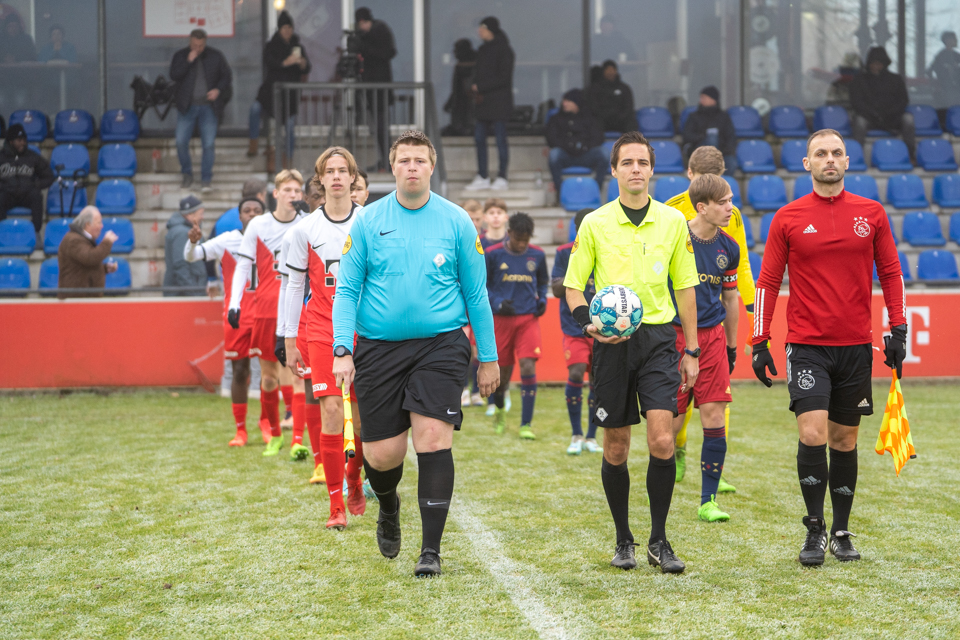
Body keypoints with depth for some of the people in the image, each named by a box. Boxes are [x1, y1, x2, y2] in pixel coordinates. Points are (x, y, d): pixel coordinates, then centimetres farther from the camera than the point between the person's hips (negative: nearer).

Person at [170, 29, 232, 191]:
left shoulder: (215, 56, 3)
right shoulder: (180, 56, 3)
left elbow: (227, 75, 8)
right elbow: (174, 76, -9)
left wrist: (218, 89, -9)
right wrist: (188, 62, -17)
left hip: (208, 107, -1)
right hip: (187, 106, 1)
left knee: (208, 144, -4)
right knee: (181, 142, -4)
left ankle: (206, 180, 7)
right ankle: (187, 175, 16)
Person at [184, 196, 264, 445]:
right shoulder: (226, 241, 3)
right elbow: (191, 256, 1)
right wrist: (193, 242, -20)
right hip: (236, 313, 0)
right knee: (239, 371, 3)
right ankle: (240, 430, 11)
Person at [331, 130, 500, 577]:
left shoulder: (456, 221, 3)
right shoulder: (368, 222, 3)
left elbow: (476, 293, 8)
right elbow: (346, 289, 5)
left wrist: (488, 357, 7)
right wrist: (342, 349, -6)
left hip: (440, 343, -1)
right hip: (379, 347, 1)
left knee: (433, 438, -15)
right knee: (382, 454, 1)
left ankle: (431, 549, -6)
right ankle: (388, 507, 38)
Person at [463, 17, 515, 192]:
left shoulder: (503, 50, -8)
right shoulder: (483, 50, 14)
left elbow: (503, 77, -13)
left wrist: (480, 87, -12)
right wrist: (475, 90, 1)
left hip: (499, 102, -8)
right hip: (483, 102, 8)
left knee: (500, 138, -4)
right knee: (479, 138, 5)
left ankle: (502, 178, 1)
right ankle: (482, 178, 11)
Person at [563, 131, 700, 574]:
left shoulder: (673, 221, 6)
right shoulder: (594, 224, 2)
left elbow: (685, 286, 11)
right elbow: (573, 285, 7)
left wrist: (691, 350, 9)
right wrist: (588, 323, -13)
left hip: (658, 337, 0)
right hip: (612, 343, 0)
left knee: (662, 440, -12)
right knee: (616, 448, 5)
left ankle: (658, 540, 1)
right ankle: (623, 540, 20)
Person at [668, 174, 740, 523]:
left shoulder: (728, 248, 6)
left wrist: (732, 346, 19)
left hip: (712, 336, 4)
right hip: (674, 334, -4)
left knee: (714, 417, -3)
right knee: (671, 421, -1)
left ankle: (708, 500, 5)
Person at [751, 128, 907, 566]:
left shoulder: (871, 214, 5)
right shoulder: (787, 219, 0)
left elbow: (890, 272, 10)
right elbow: (768, 281, 3)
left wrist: (898, 329, 3)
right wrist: (760, 341, -1)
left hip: (856, 345, 2)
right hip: (806, 345, -2)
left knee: (844, 440, 8)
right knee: (812, 434, -14)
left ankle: (841, 531, 20)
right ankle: (814, 530, 0)